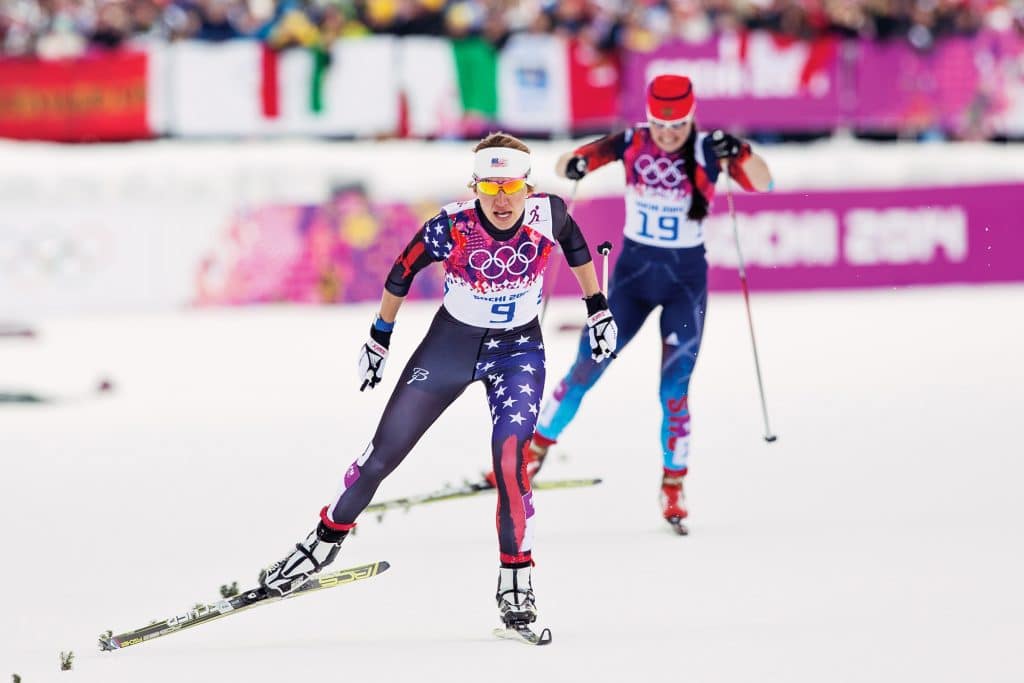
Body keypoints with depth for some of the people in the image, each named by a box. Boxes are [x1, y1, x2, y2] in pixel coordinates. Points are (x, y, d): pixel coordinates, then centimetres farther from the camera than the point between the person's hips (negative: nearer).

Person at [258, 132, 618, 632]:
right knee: (384, 453, 3)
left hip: (518, 351, 0)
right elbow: (402, 273, -7)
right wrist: (379, 338, 4)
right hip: (450, 343, 0)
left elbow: (576, 244, 3)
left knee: (509, 456, -22)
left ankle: (516, 578, -8)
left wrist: (598, 308, 10)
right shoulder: (451, 228, -26)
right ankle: (325, 541, 25)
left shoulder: (547, 215, -21)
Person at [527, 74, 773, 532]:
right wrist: (575, 165, -29)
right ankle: (536, 451, 17)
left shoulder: (707, 151, -10)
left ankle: (673, 489, 4)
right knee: (586, 369, -1)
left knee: (675, 387, -8)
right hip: (634, 270, 2)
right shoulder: (631, 145, -7)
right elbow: (566, 165, -4)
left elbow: (763, 183, -19)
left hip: (686, 276, -1)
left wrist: (739, 154, -39)